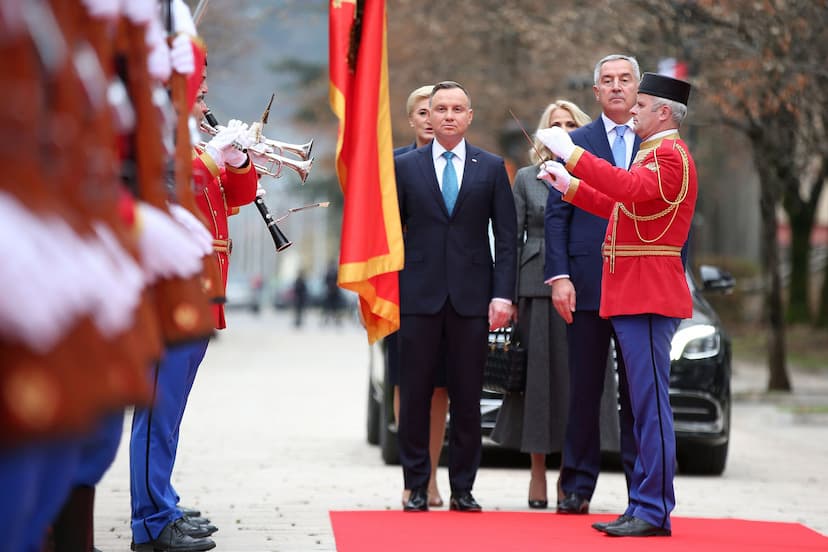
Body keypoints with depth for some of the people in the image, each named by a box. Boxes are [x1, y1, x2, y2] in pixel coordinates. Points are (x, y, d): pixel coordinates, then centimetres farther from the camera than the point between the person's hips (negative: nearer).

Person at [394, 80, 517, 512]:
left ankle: (462, 489, 10)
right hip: (418, 296, 0)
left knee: (467, 399, 3)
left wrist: (503, 294, -4)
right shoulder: (405, 166, 7)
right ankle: (417, 488, 9)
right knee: (415, 396, 2)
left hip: (472, 298, 0)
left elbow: (506, 236, 5)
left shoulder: (491, 168, 7)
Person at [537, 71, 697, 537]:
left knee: (651, 403, -9)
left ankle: (654, 512, -8)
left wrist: (572, 154, -29)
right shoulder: (656, 153, 21)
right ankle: (644, 509, 16)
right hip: (636, 297, 11)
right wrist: (569, 185, 22)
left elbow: (632, 189, -31)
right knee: (645, 405, 12)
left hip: (649, 298, -11)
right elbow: (622, 207, 25)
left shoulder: (670, 155, -12)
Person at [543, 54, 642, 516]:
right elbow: (557, 214, 4)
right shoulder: (575, 144, 7)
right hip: (588, 284, 0)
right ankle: (577, 486, 11)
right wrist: (559, 276, -6)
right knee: (586, 390, 4)